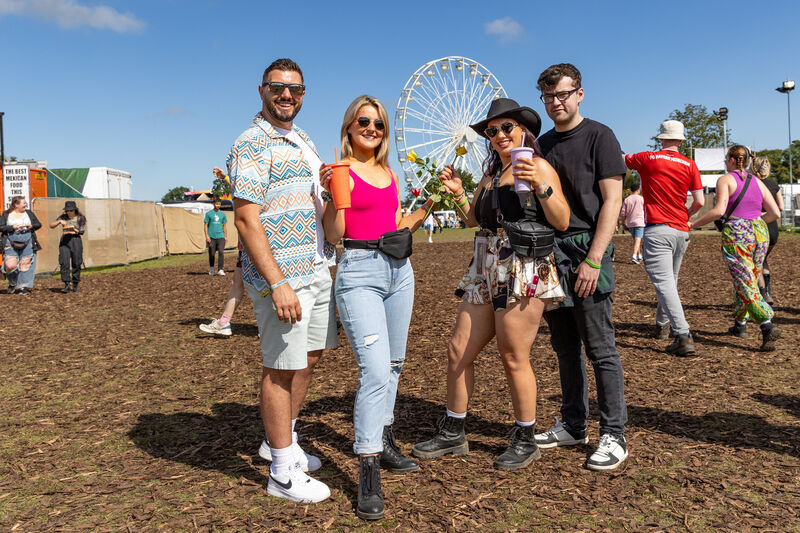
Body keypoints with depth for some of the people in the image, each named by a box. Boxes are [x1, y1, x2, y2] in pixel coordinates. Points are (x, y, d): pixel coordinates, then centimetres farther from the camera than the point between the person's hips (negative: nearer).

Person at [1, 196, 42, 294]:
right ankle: (12, 283, 16)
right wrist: (13, 227, -15)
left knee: (26, 264, -4)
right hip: (11, 242, -1)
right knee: (10, 265, -10)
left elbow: (38, 224, 11)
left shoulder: (29, 213, 10)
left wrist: (31, 226, -9)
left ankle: (24, 287, 4)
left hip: (27, 242, 2)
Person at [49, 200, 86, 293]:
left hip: (75, 240, -1)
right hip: (64, 241, 1)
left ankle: (75, 285, 13)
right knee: (64, 263, -10)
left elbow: (82, 231, -1)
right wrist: (59, 221, -10)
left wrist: (74, 230, -19)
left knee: (76, 263, 1)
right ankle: (66, 285, -10)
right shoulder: (63, 217, 11)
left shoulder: (80, 218, 4)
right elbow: (51, 225, 8)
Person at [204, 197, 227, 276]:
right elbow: (205, 225, 3)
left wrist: (226, 236, 12)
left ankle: (220, 270, -13)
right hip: (211, 237, -1)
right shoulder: (209, 213, 4)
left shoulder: (223, 214, 12)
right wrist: (207, 236, -6)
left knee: (221, 252, -11)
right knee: (211, 254, 6)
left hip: (220, 237, 1)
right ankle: (211, 269, 22)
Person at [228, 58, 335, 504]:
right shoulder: (251, 146, -11)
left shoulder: (303, 140, 16)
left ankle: (281, 440, 35)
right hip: (281, 274, -9)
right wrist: (278, 284, -24)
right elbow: (247, 220, -19)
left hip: (317, 269, 9)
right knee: (282, 367, 0)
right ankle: (283, 472, 14)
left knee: (310, 356, 16)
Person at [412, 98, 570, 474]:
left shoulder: (539, 167, -3)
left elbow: (562, 222, -9)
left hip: (524, 271, -8)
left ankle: (525, 441, 17)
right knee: (458, 351, 7)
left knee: (513, 359, -3)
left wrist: (541, 186, -21)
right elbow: (473, 220, 25)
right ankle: (452, 434, 22)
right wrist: (458, 194, 8)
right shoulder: (491, 173, 19)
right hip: (487, 270, 8)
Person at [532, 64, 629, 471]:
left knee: (600, 348, -3)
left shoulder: (599, 136, -1)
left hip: (586, 250, -6)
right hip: (550, 251, 6)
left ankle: (613, 435, 7)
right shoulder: (543, 143, 17)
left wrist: (594, 259, -17)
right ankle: (572, 426, 23)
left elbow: (612, 201, -9)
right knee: (565, 346, 12)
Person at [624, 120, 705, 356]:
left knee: (664, 283, -12)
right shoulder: (689, 164, 6)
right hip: (681, 231, 5)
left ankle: (683, 336, -22)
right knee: (670, 281, 20)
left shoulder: (647, 159, 0)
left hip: (657, 230, -5)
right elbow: (699, 201, 1)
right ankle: (662, 325, 35)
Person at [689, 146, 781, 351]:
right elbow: (775, 213, 10)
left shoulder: (725, 180, -2)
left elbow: (718, 211, -16)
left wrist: (694, 224, -7)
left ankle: (768, 326, -21)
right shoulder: (757, 182, 13)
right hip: (759, 233, 6)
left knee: (746, 285, -6)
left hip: (736, 235, -6)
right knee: (747, 281, 19)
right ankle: (740, 324, 28)